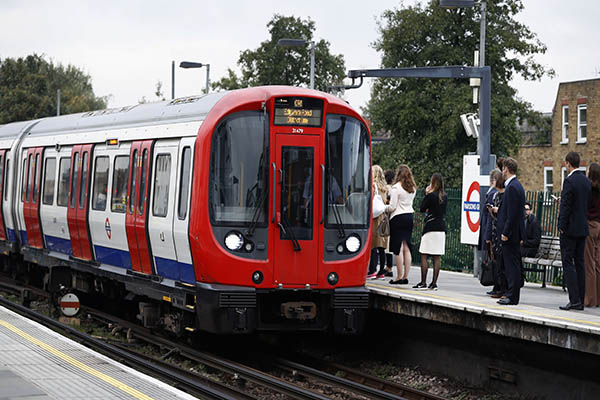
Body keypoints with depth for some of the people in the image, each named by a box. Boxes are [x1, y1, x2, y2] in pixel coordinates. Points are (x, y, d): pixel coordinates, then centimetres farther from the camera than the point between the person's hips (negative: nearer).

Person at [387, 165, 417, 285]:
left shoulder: (396, 187, -12)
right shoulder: (413, 188, 9)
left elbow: (392, 206, -13)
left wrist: (385, 208, 8)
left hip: (398, 217, -7)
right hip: (409, 216, 7)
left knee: (398, 248, -3)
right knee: (407, 248, 8)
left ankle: (400, 277, -3)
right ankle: (406, 276, 8)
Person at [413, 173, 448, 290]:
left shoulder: (431, 195, -10)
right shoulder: (445, 196, 8)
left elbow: (422, 209, 0)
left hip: (430, 227, -6)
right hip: (442, 227, 6)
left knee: (424, 256, 0)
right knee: (437, 258, 5)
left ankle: (423, 282, -3)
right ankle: (434, 283, 4)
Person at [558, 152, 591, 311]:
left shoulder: (569, 181, -14)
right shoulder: (587, 181, 10)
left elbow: (565, 206, -16)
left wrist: (561, 226, -10)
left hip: (570, 229, -8)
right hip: (583, 228, 8)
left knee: (568, 262, -5)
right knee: (579, 263, 10)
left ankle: (574, 299, -12)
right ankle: (580, 300, 10)